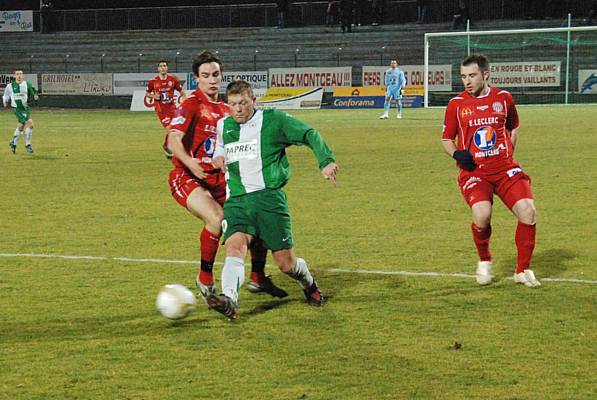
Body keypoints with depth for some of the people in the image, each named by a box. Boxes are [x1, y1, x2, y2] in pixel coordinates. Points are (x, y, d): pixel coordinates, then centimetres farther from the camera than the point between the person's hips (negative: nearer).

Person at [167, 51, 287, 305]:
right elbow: (174, 140, -24)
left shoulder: (225, 108, 13)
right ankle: (205, 279, -12)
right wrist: (190, 162, -39)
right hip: (187, 179, -8)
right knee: (217, 219, -31)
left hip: (218, 179, 8)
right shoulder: (191, 105, -10)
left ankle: (257, 279, 20)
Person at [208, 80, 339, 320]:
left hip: (269, 197, -3)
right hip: (237, 201, 3)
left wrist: (326, 161, -15)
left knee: (286, 264, -1)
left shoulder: (273, 120, 1)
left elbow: (309, 135, -1)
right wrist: (218, 155, 13)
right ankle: (229, 300, -45)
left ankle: (309, 285, 32)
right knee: (234, 246, -26)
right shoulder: (223, 126, 15)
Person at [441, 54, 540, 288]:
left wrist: (509, 150, 10)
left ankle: (523, 271, 3)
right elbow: (446, 139, 10)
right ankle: (484, 262, 6)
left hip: (504, 167, 2)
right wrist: (456, 154, -9)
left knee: (528, 211, -15)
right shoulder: (456, 104, 1)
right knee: (482, 215, -26)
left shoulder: (503, 98, 5)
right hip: (473, 171, -2)